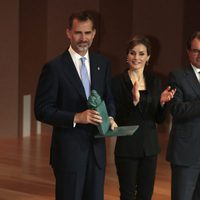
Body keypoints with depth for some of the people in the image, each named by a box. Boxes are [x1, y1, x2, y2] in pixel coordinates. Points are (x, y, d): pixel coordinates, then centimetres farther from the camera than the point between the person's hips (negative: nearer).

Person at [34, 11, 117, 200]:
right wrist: (76, 117, -21)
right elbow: (42, 110, -10)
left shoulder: (103, 63, 8)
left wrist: (110, 117, -4)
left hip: (96, 147, 5)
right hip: (68, 150, -5)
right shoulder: (54, 67, -9)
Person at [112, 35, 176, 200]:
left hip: (149, 146, 4)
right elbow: (117, 118, -12)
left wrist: (162, 102, -10)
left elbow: (159, 119, 8)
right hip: (127, 146, -4)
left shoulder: (155, 81, 6)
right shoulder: (119, 81, -7)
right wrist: (134, 101, -26)